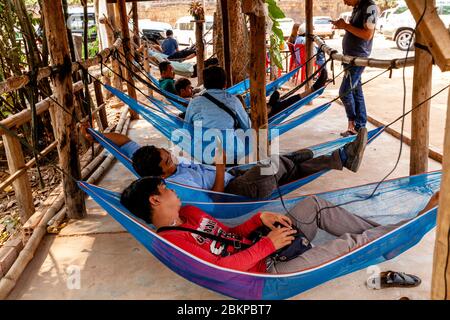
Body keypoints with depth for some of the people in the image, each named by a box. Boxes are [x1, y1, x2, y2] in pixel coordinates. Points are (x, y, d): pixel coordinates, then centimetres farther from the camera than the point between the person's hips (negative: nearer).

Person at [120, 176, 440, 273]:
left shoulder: (188, 211, 11)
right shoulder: (171, 240, -18)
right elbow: (220, 268, -26)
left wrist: (260, 218, -3)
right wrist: (268, 244, -22)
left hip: (266, 249, 9)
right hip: (267, 273, -9)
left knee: (314, 204, 0)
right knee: (349, 243, -13)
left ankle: (387, 230, 11)